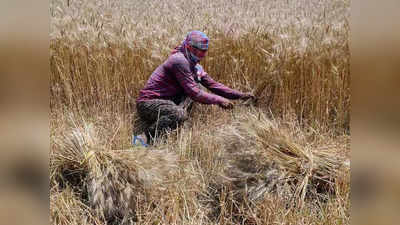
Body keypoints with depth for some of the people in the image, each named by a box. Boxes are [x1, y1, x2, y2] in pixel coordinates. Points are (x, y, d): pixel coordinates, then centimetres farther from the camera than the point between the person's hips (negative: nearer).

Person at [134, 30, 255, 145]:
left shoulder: (194, 65, 10)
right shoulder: (179, 61, -19)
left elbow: (212, 84, 9)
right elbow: (194, 93, -23)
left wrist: (240, 95, 2)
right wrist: (219, 100, -17)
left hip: (166, 100, 9)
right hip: (147, 104, -9)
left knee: (195, 84, 0)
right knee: (180, 115, -35)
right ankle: (150, 133, -11)